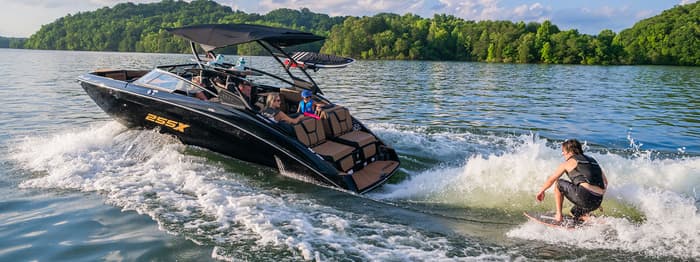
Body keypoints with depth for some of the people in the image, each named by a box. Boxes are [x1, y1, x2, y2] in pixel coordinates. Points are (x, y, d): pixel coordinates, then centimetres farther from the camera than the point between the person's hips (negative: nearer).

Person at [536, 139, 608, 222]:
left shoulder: (569, 162, 9)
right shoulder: (592, 160, 25)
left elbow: (551, 179, 17)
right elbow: (605, 182, 27)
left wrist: (541, 191, 32)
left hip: (583, 195, -7)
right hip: (597, 202, 7)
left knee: (559, 184, 19)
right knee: (574, 212, 33)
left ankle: (559, 215, 16)